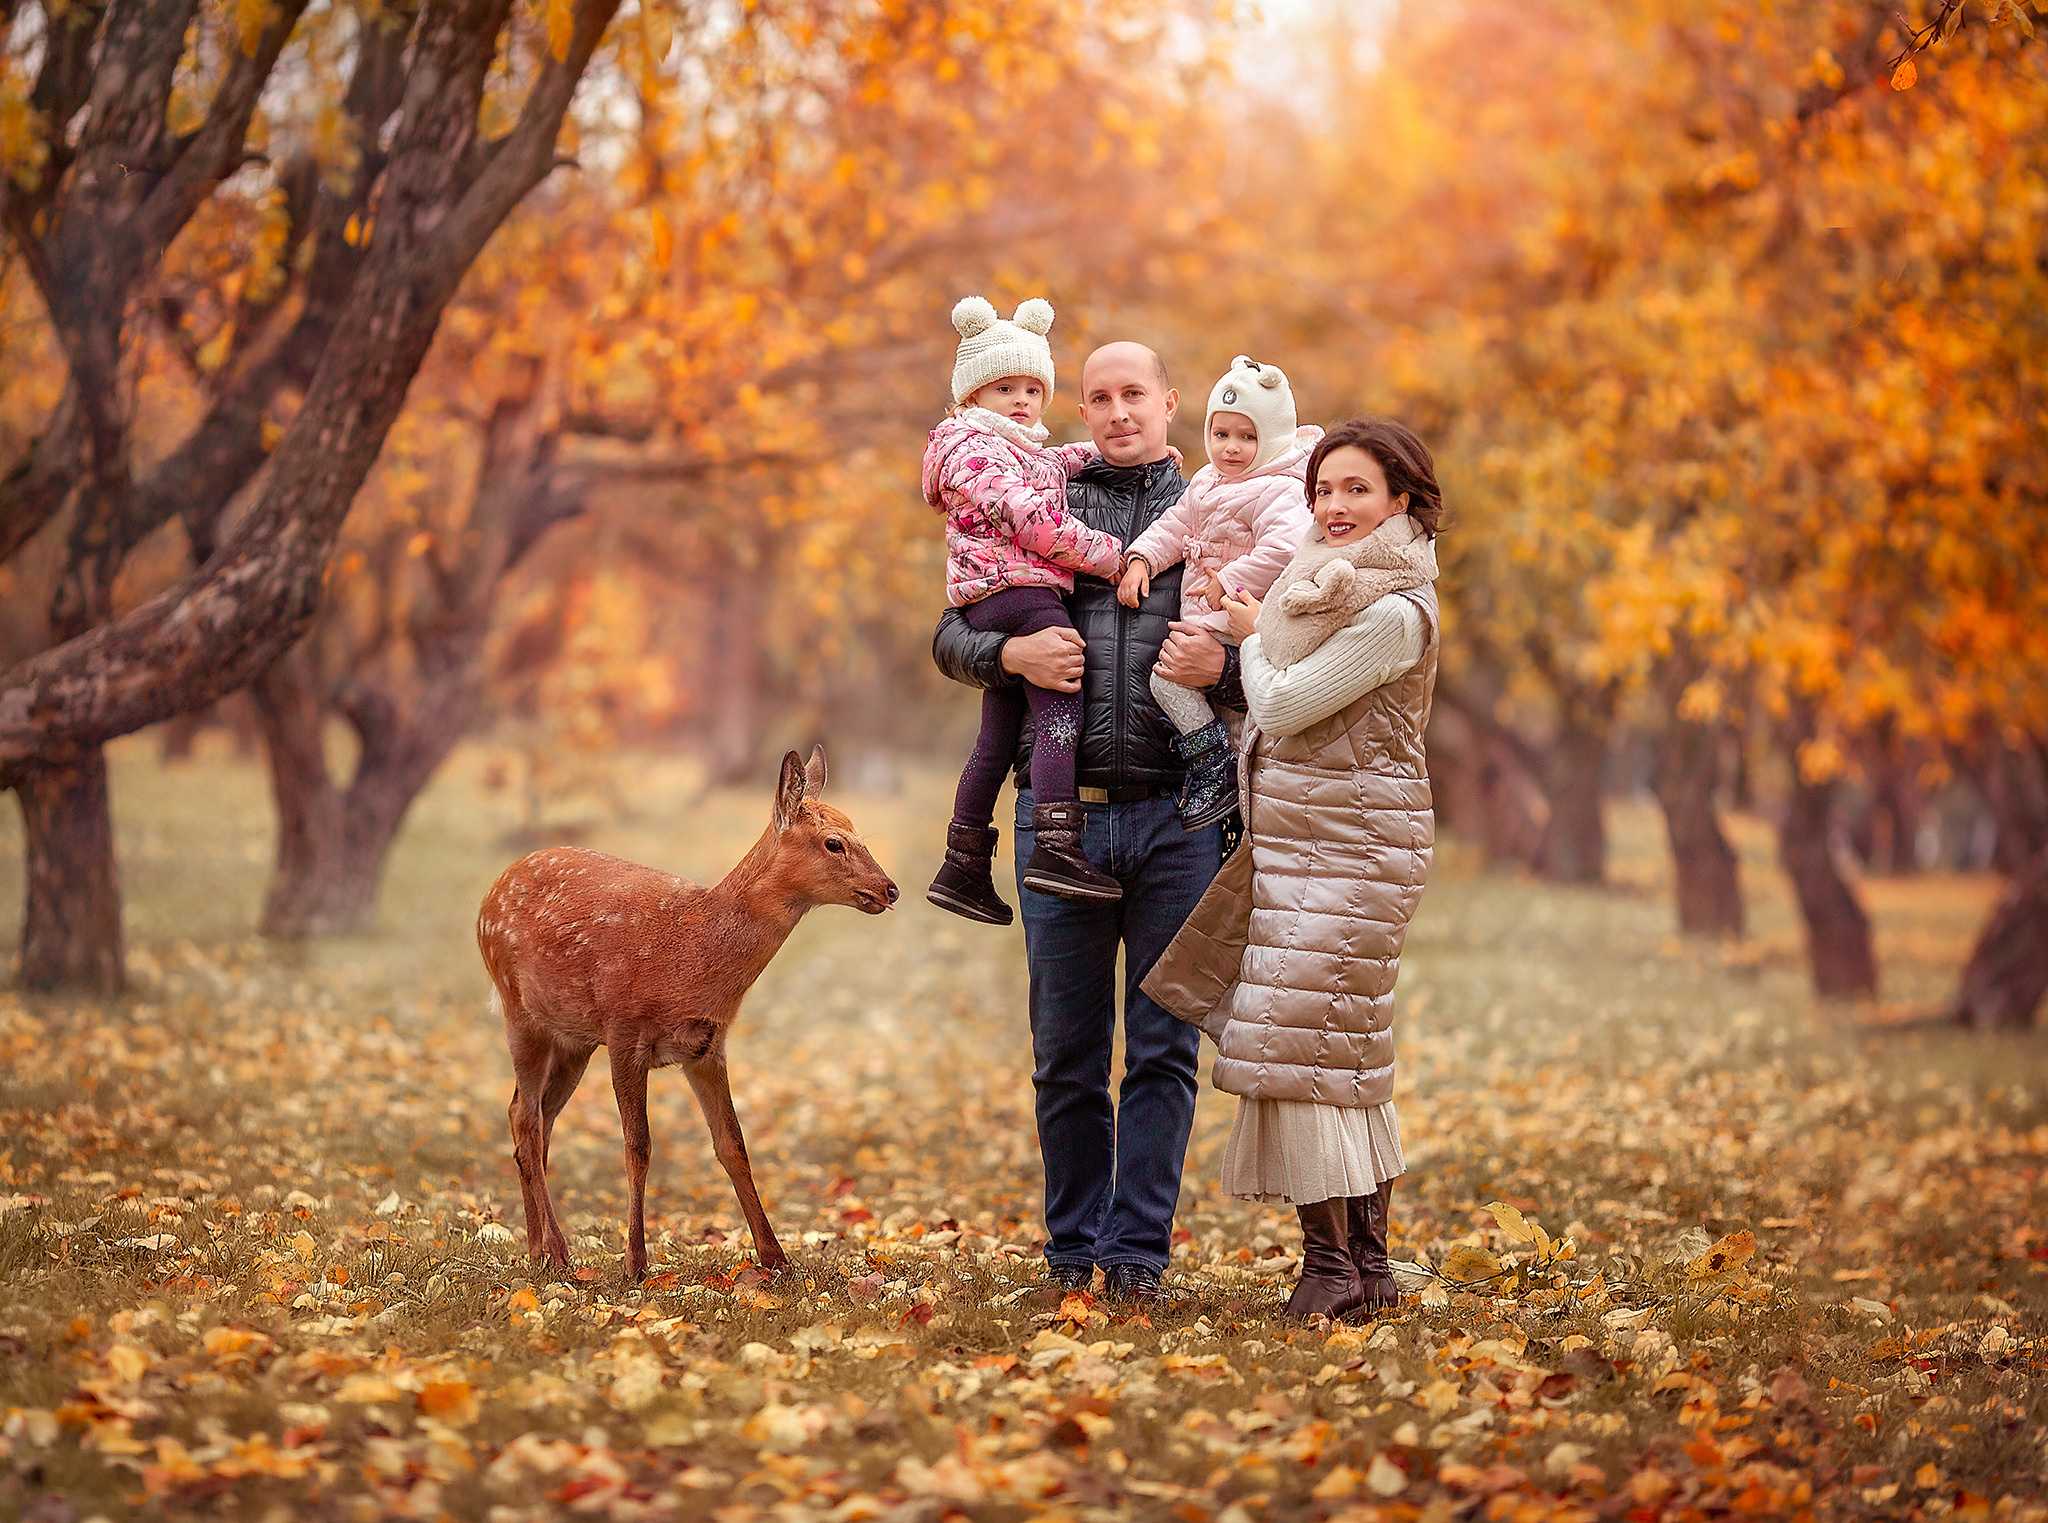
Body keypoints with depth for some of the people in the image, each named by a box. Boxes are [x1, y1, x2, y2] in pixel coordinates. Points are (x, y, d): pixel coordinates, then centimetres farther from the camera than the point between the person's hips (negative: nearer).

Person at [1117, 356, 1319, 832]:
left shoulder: (1277, 493, -16)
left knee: (1169, 674, -17)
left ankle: (1216, 765, -11)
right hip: (1204, 619, 9)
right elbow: (1175, 527, 19)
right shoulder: (1206, 484, 13)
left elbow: (1285, 548, -30)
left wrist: (1228, 584, -27)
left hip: (1238, 622, -9)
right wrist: (1140, 560, 2)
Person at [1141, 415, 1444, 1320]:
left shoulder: (1394, 614, -16)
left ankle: (1332, 1266, -6)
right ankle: (1368, 1264, 16)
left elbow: (1279, 707, -15)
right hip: (1301, 841, 9)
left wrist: (1252, 634, 3)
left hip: (1347, 848, -9)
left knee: (1302, 1043, -10)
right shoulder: (1332, 585, 13)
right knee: (1346, 1051, 11)